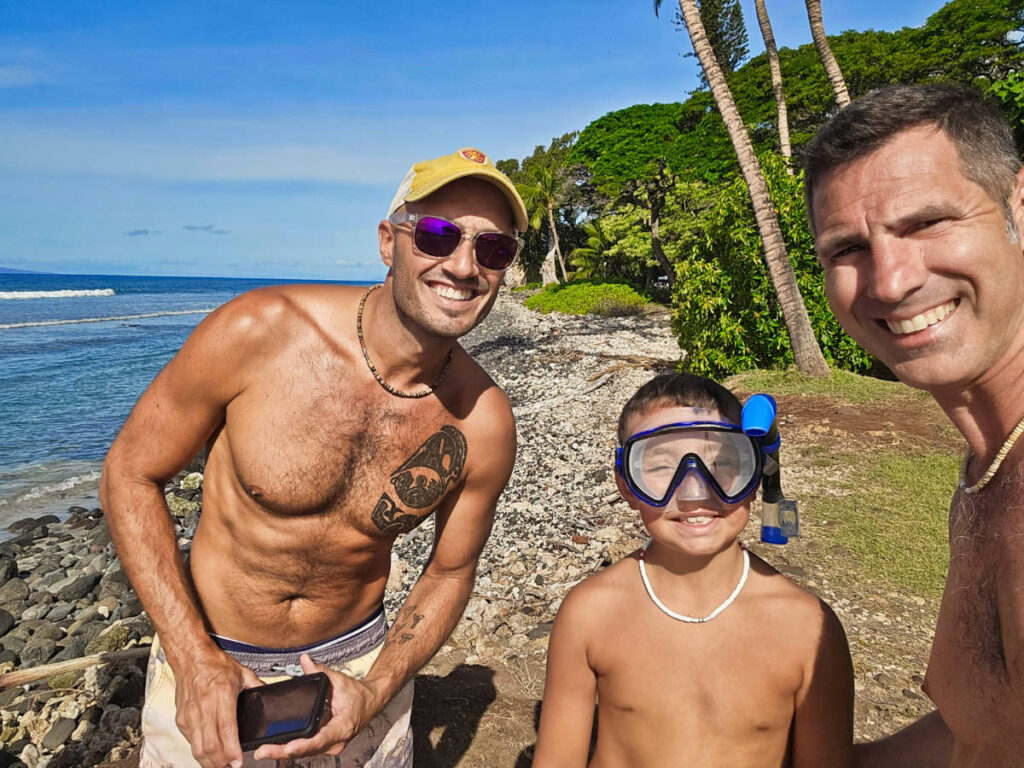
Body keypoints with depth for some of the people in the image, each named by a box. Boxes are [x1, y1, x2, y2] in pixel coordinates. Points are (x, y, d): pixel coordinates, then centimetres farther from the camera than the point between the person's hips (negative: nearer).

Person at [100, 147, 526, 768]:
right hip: (207, 656, -1)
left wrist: (375, 692, -15)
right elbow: (130, 473, -12)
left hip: (359, 660, 2)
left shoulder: (484, 423, -18)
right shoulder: (259, 331, -24)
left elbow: (450, 572, -2)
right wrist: (195, 658, -17)